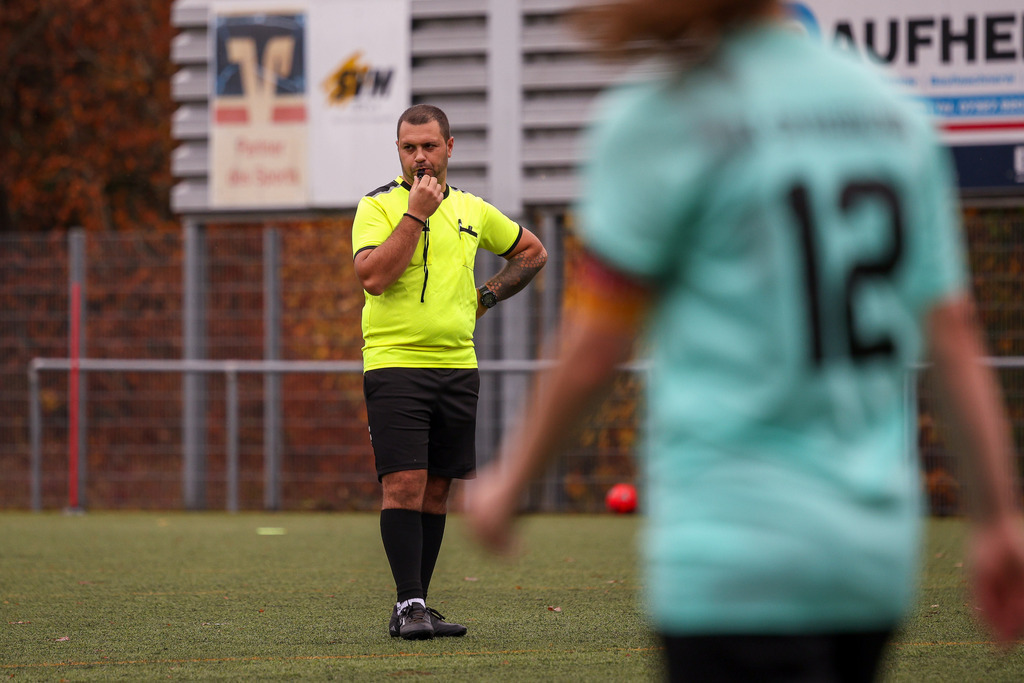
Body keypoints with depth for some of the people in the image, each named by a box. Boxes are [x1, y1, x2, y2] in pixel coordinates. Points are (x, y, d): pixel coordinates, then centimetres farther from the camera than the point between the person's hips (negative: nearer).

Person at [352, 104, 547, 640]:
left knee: (436, 490, 5)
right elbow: (373, 276, -18)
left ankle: (416, 606, 10)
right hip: (394, 362, -5)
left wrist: (487, 296, 14)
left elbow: (532, 252, 28)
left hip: (457, 365, 5)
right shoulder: (377, 206, -2)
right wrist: (416, 213, -18)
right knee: (403, 485, -12)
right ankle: (408, 604, -11)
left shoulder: (472, 210, 12)